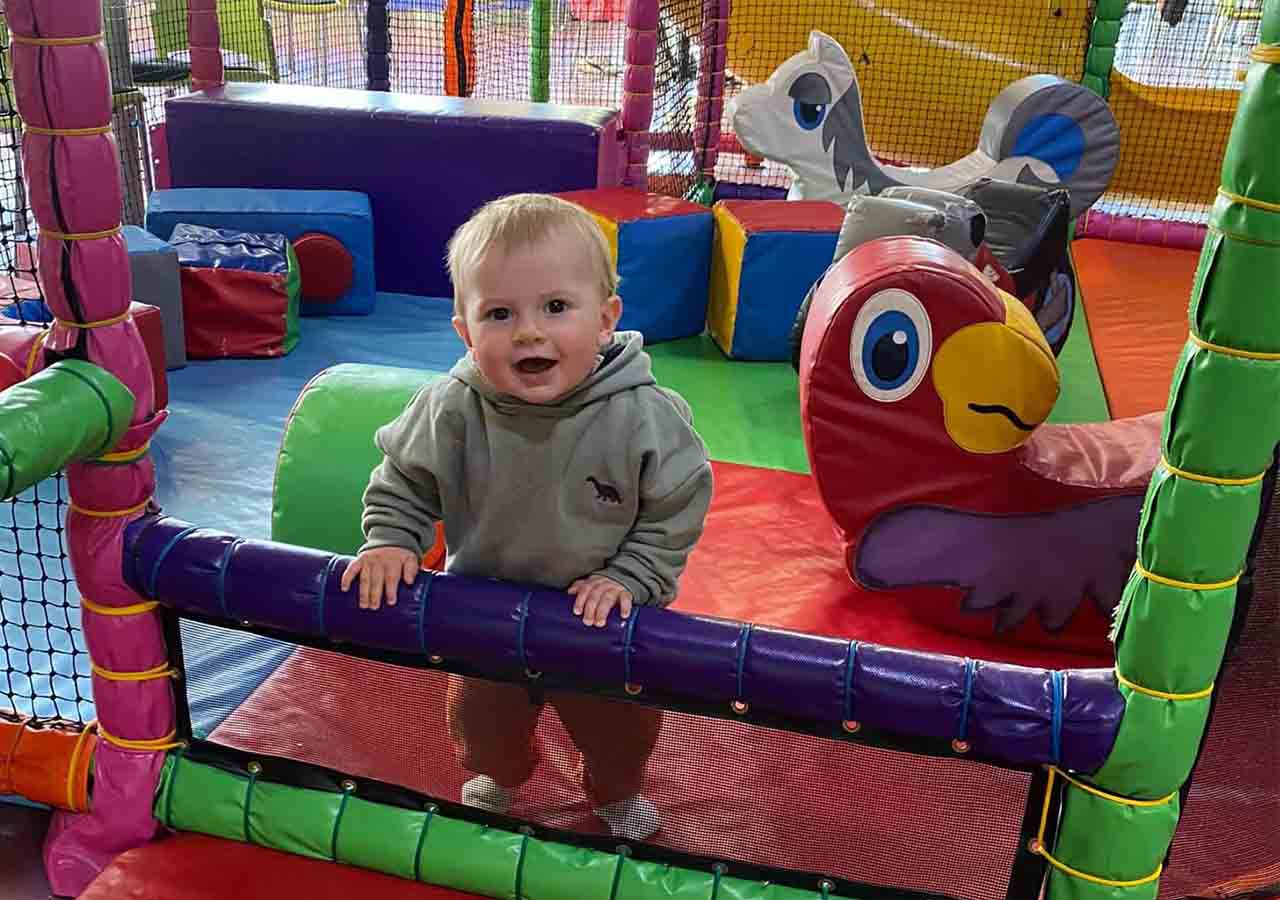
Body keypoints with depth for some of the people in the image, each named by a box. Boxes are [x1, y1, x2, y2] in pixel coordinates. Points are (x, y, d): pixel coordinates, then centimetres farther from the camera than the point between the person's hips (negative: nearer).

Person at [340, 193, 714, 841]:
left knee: (620, 728, 24)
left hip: (603, 618, -1)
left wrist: (628, 578, -21)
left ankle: (617, 790, 58)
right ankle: (498, 775, 63)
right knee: (484, 717, 28)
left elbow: (676, 509, -15)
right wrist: (390, 541, -16)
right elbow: (404, 480, -4)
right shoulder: (451, 413, -23)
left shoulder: (646, 418, -28)